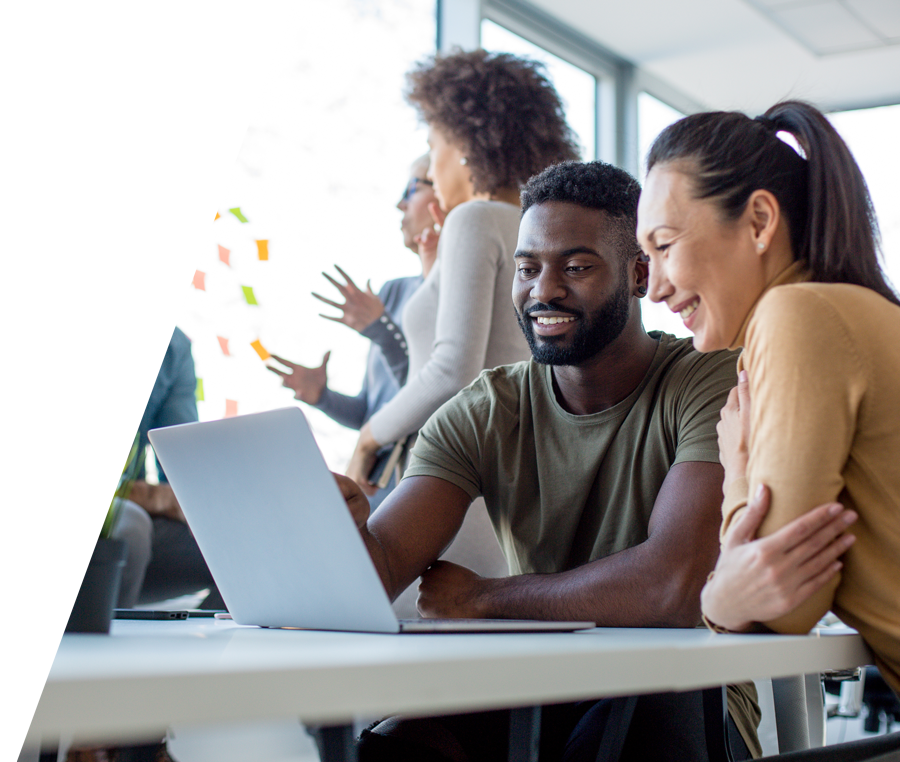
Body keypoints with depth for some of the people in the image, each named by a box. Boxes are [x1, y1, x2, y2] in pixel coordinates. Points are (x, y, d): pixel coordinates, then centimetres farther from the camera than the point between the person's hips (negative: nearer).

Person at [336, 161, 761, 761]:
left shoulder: (716, 384, -12)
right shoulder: (480, 416, 1)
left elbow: (672, 586, -27)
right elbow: (383, 568, -11)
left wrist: (482, 597, -14)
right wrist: (344, 528, -36)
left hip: (681, 695, -2)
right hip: (535, 688, 3)